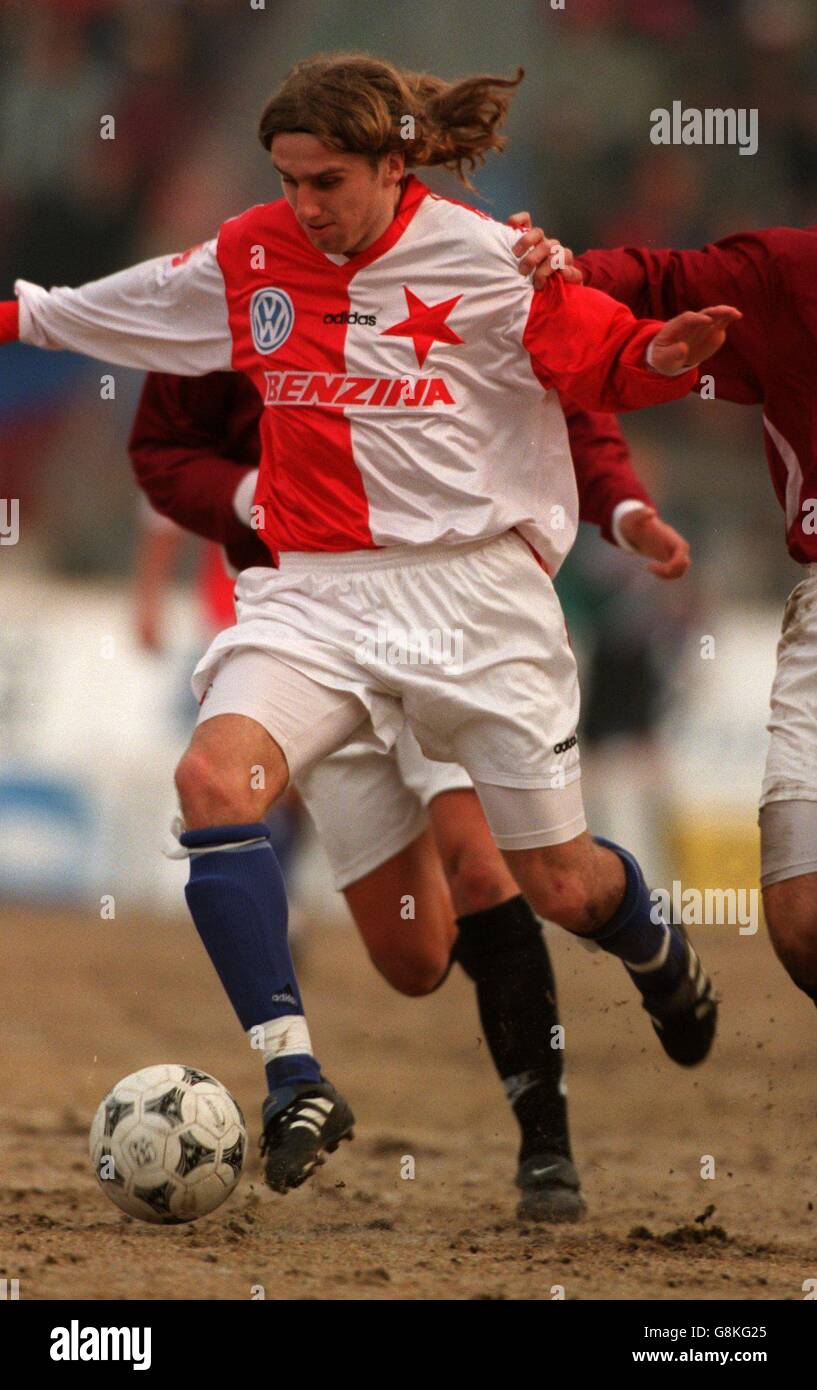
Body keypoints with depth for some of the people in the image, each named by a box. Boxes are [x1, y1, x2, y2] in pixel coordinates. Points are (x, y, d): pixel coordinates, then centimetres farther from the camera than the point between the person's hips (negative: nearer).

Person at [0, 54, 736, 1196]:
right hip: (316, 590, 3)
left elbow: (604, 363, -1)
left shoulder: (485, 261, -7)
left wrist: (664, 357, -22)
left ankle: (657, 948, 46)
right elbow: (106, 309, 23)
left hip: (471, 587, -3)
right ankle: (296, 1084, -25)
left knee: (561, 887, 5)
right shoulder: (251, 258, 6)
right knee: (213, 778, -27)